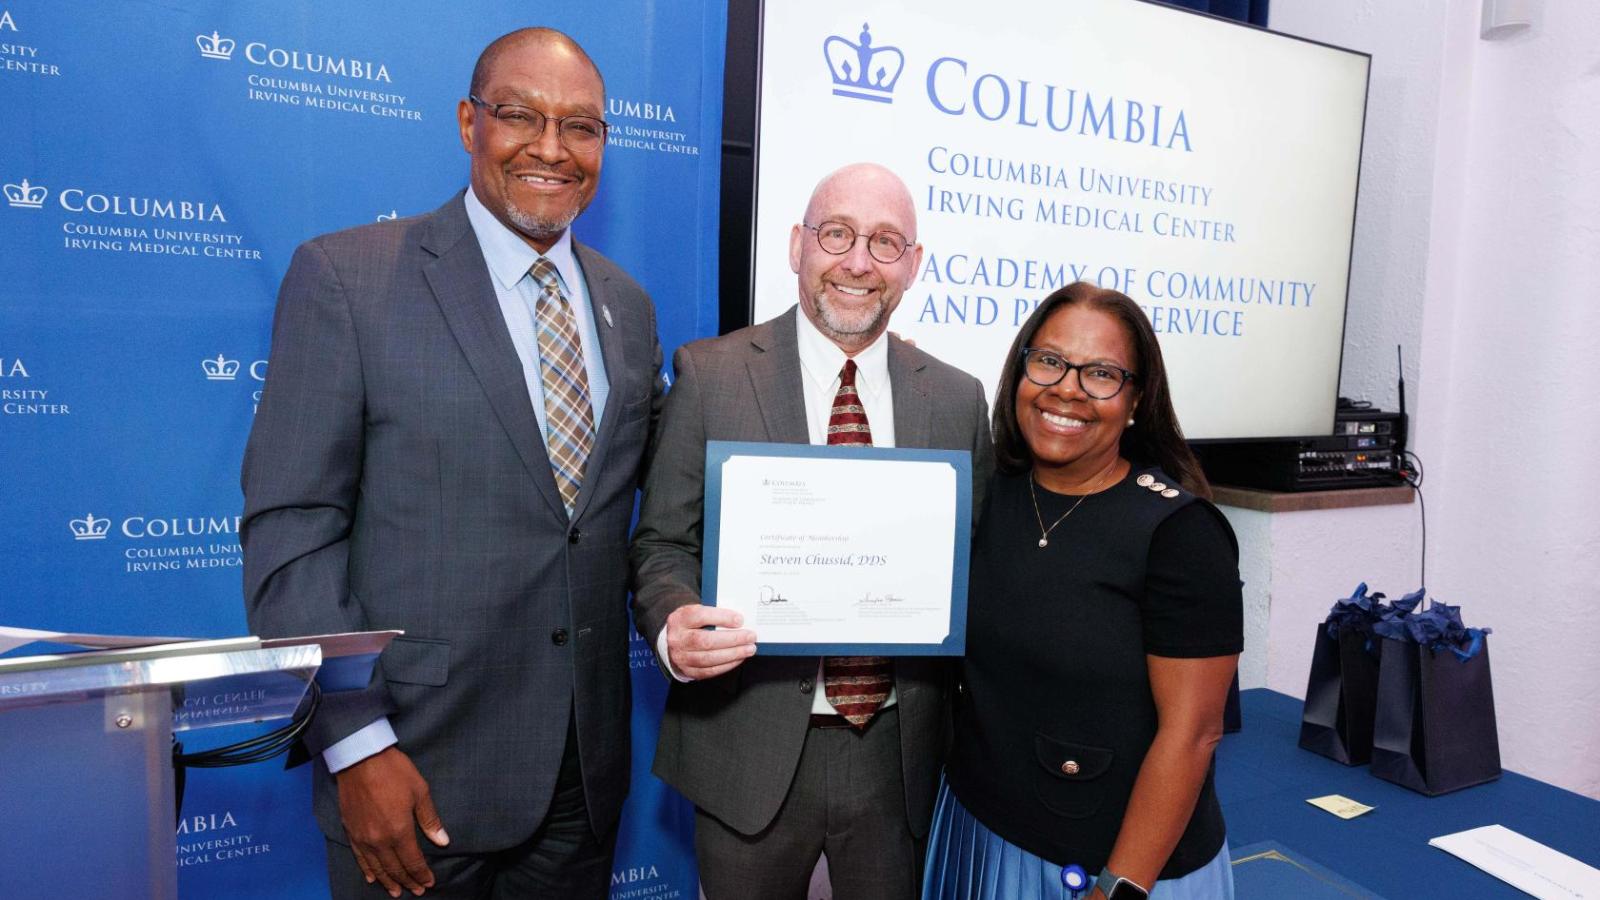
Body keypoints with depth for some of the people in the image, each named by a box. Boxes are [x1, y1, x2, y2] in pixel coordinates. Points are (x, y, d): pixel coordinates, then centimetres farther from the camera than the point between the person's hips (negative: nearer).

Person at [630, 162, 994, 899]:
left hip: (899, 751, 3)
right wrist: (674, 625, -23)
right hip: (752, 748, -2)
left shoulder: (958, 398, 3)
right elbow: (664, 541, -3)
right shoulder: (710, 374, -5)